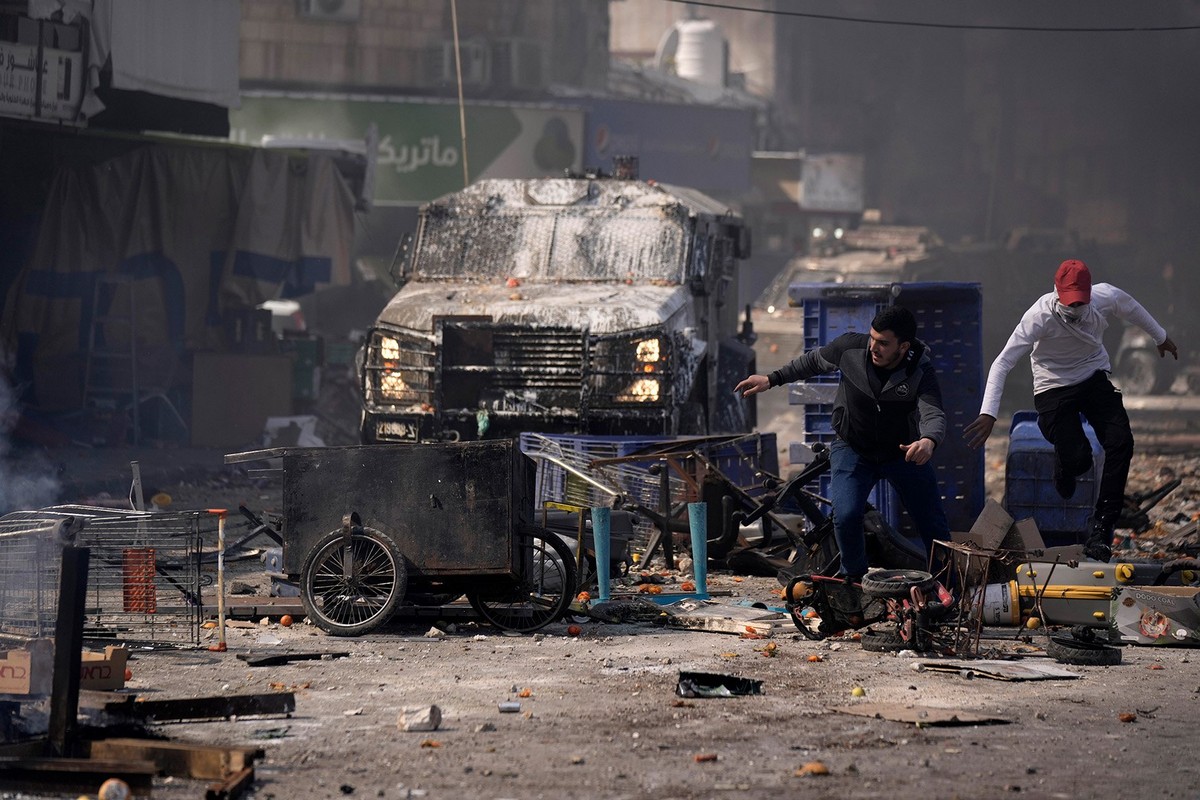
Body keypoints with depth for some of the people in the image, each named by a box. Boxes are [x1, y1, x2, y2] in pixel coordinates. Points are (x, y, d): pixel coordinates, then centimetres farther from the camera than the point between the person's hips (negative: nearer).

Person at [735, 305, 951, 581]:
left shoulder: (921, 370, -26)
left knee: (934, 527, 3)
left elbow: (933, 412, -42)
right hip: (853, 450, 0)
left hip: (903, 452, 0)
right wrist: (772, 379, 2)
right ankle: (853, 577, 7)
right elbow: (815, 361, 1)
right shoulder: (851, 347, -20)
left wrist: (928, 440, -65)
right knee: (846, 516, -21)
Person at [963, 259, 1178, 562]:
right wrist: (988, 413, -42)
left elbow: (1132, 308, 8)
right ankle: (1064, 468, 26)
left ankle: (1101, 529, -10)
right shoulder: (1040, 316, -30)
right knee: (1077, 458, -17)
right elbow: (1002, 363, -32)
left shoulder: (1107, 297, -18)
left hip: (1095, 378, 4)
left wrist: (1161, 337, 26)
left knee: (1121, 444, -16)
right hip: (1054, 387, -4)